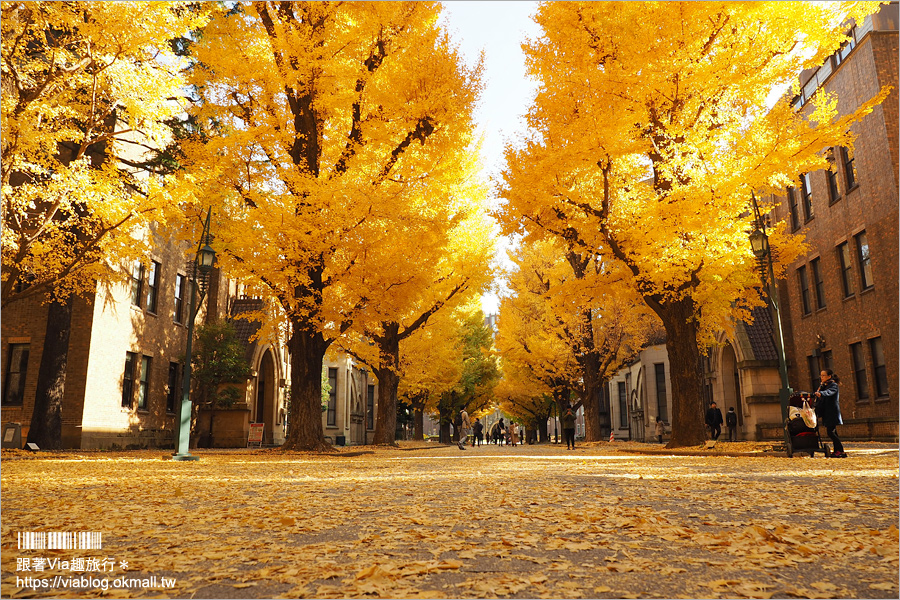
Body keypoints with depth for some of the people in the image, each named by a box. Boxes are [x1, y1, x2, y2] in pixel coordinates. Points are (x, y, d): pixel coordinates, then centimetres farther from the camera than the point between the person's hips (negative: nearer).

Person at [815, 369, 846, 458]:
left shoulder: (834, 385, -9)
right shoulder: (823, 385, 17)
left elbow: (828, 392, -33)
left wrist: (820, 393, -49)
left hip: (832, 413, -9)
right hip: (826, 413, 9)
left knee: (830, 432, -15)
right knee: (833, 432, 11)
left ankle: (841, 451, -13)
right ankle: (836, 451, 17)